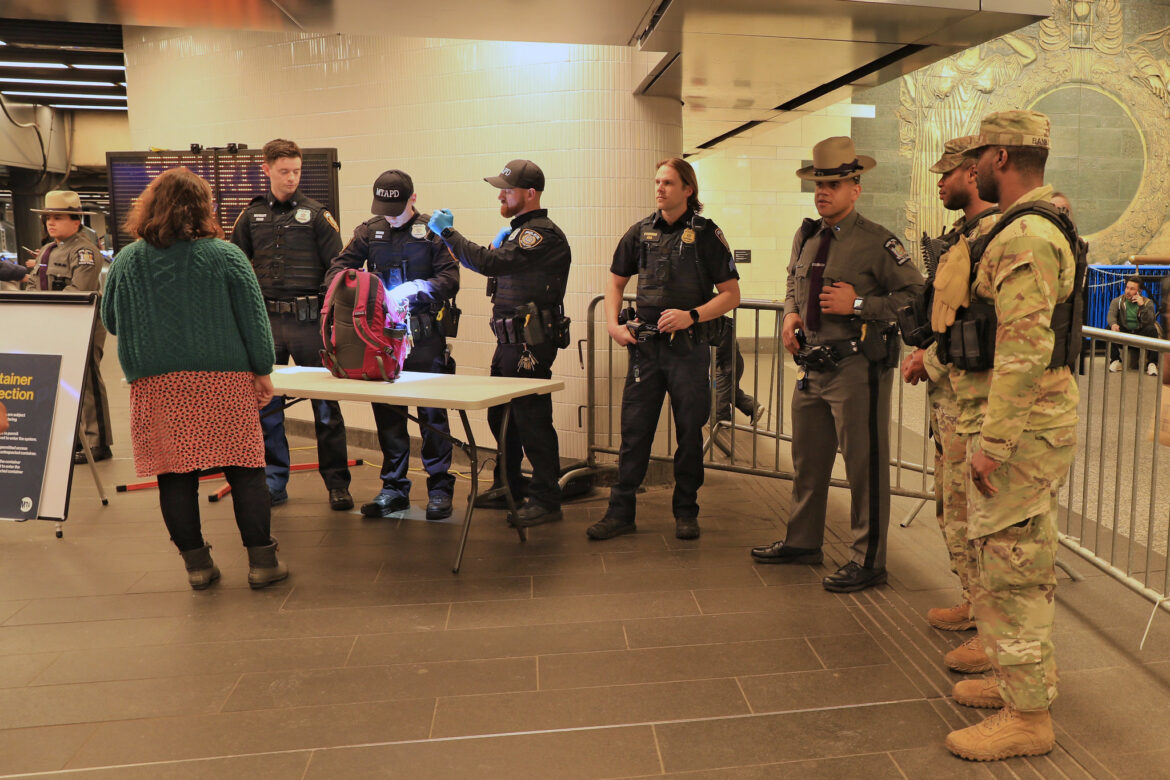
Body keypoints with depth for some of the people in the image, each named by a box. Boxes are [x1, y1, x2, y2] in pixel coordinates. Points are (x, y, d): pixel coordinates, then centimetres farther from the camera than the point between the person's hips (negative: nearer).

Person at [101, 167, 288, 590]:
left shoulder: (126, 262, 3)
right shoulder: (225, 255, -4)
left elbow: (109, 321, 15)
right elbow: (254, 317, -4)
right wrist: (263, 371, 4)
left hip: (155, 386, 2)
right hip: (222, 381, -2)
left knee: (175, 474, 9)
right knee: (244, 469, 5)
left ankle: (196, 563, 15)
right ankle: (261, 560, 8)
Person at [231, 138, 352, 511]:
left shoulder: (316, 214, 2)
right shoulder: (251, 216, 10)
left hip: (309, 321, -3)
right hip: (266, 322, 3)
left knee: (325, 403, 1)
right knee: (266, 404, 7)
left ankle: (337, 483, 11)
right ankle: (274, 482, 20)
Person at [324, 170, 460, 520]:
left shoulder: (432, 231, 2)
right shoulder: (368, 232, 12)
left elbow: (450, 278, -6)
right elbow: (338, 267, 7)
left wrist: (415, 289, -21)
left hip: (425, 336, -3)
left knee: (433, 414, -1)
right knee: (387, 415, 8)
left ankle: (439, 489, 11)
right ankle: (394, 488, 20)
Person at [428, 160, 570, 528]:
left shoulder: (543, 234, -14)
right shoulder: (520, 231, 19)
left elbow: (487, 263, -24)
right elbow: (498, 268, 22)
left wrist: (446, 231, -15)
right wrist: (500, 245, 5)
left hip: (530, 344, -10)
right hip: (510, 341, 10)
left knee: (531, 418, -5)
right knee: (500, 415, 17)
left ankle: (545, 499, 5)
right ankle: (508, 485, 33)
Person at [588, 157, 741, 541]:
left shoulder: (706, 234, -1)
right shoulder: (640, 232, 9)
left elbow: (731, 294, -1)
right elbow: (616, 281, 19)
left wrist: (692, 315, -15)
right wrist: (613, 324, 4)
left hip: (689, 347, -2)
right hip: (645, 346, 3)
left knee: (689, 433, 6)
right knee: (633, 431, 4)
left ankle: (686, 512, 20)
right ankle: (621, 511, 12)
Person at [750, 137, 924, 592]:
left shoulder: (877, 243, -9)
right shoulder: (806, 236, 12)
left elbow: (917, 296, -11)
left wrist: (859, 305, -18)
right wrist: (791, 314, 8)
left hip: (857, 367, -7)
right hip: (813, 364, 7)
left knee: (865, 465, 1)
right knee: (807, 460, 17)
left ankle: (868, 561, 13)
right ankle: (802, 542, 34)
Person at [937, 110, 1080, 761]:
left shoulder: (1025, 236, -19)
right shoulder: (1042, 227, 16)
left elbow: (1024, 349, -27)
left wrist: (994, 442, -25)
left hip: (1020, 424, -11)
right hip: (1037, 417, 11)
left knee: (1008, 564, -3)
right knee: (1028, 557, 20)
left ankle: (1027, 718, 8)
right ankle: (1030, 676, 35)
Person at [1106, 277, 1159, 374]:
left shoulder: (1148, 302, 0)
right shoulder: (1117, 301, 3)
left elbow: (1150, 321, -15)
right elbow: (1111, 314, -16)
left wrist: (1142, 306, -25)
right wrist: (1113, 324, -38)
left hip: (1140, 334, 0)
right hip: (1124, 332, 1)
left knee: (1152, 329, -31)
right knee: (1111, 328, -29)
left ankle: (1152, 363, -25)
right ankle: (1115, 360, -19)